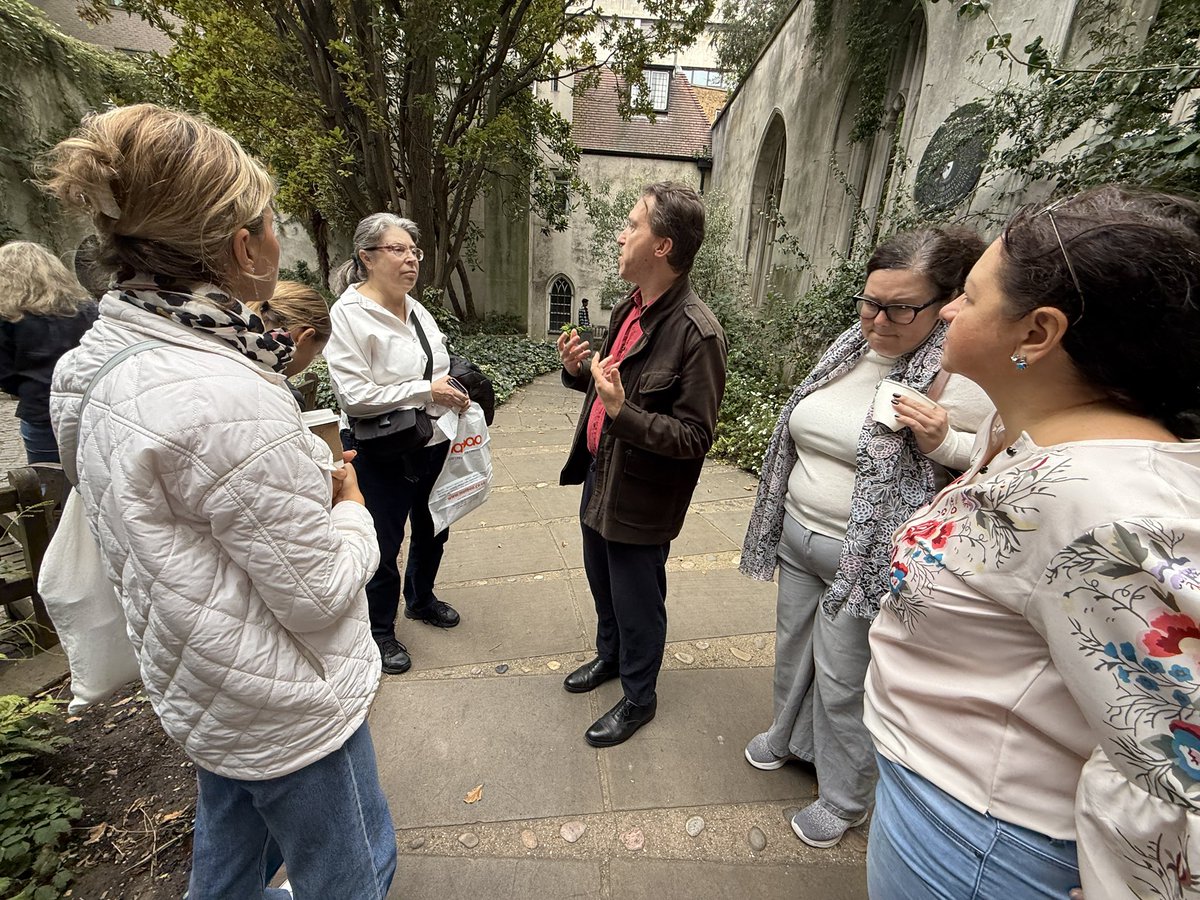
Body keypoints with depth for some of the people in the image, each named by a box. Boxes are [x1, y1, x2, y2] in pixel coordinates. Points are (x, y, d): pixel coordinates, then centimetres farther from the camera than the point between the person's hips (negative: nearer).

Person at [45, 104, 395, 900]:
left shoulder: (106, 358, -3)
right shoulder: (226, 400, -32)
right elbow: (320, 594, -23)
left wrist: (305, 481, 3)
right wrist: (350, 504, -6)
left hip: (202, 690, 8)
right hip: (284, 709, -8)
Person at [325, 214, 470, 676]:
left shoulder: (416, 310, 8)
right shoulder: (349, 314, -14)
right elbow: (353, 395, -22)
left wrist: (454, 389, 2)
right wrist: (425, 391, -21)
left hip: (433, 443, 7)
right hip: (385, 454, -7)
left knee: (432, 530, 22)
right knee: (384, 546, 9)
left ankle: (421, 599, 48)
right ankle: (380, 631, 33)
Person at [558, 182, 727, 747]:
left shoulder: (697, 333, -23)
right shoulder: (630, 309, 3)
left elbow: (694, 437, -22)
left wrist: (622, 411, -32)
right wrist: (579, 370, -4)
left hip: (639, 497, -8)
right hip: (599, 475, 8)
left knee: (637, 605, 13)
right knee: (602, 584, 27)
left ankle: (638, 697, 41)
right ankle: (610, 655, 55)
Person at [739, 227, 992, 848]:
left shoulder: (964, 375, -17)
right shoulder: (851, 347, 3)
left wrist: (941, 441, -29)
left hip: (866, 557, -6)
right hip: (798, 535, 7)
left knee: (841, 684, 10)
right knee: (792, 649, 24)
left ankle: (844, 799, 39)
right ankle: (787, 736, 53)